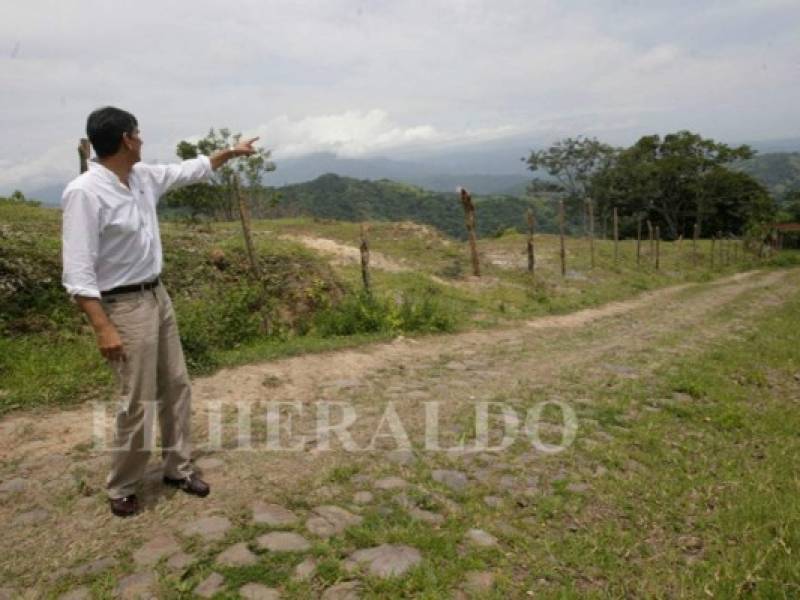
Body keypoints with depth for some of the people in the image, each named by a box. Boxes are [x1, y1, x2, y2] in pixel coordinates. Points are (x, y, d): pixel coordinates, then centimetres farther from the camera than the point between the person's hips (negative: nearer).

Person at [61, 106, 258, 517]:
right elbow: (78, 272, -22)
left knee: (176, 386, 14)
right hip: (125, 307, -8)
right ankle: (121, 488, 20)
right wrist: (104, 329, -26)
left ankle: (177, 467, 30)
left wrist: (231, 151, 29)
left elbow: (189, 171, 22)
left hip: (158, 295, 9)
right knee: (139, 402, -3)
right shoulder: (85, 193, -21)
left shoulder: (144, 176, 2)